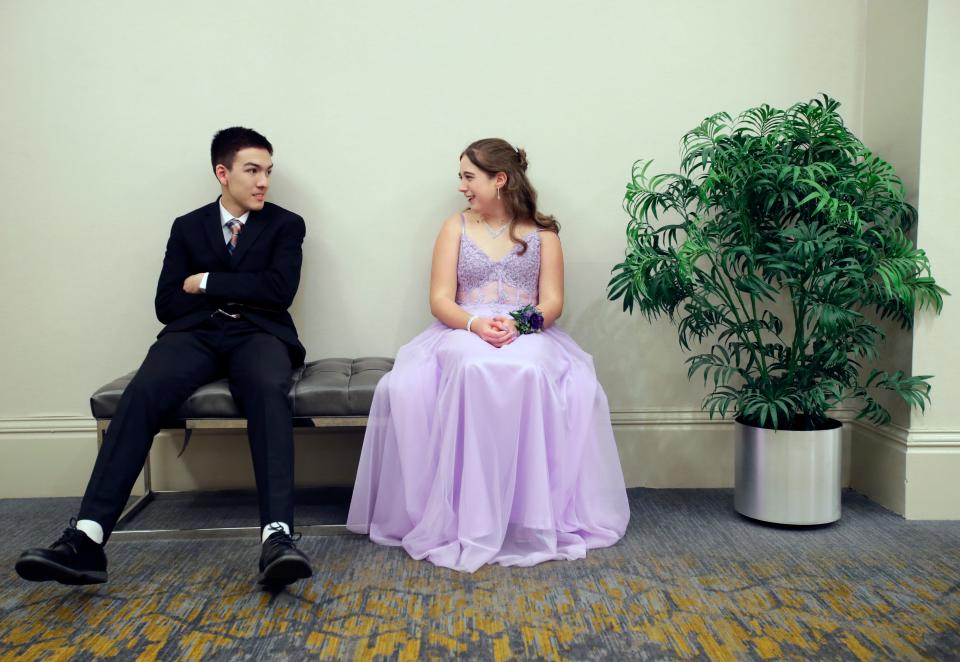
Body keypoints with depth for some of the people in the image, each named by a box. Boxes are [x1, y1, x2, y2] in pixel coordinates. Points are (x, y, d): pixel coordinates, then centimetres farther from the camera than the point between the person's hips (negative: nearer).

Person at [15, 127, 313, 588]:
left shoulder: (286, 225, 11)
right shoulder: (187, 226, 17)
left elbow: (279, 290, -6)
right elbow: (167, 304, 9)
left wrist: (207, 283, -2)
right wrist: (237, 292, -1)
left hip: (258, 334, -2)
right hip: (195, 334, 2)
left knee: (269, 390, -38)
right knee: (141, 393, -30)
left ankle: (277, 537, -49)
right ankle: (86, 539, -37)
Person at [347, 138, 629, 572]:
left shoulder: (542, 233, 13)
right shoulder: (455, 228, 14)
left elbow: (553, 302, 4)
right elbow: (440, 300, 4)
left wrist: (517, 324, -18)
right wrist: (477, 324, -17)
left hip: (528, 336, 0)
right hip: (464, 333, 0)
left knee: (531, 374, -37)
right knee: (472, 369, -38)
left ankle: (533, 516, -26)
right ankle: (468, 519, -31)